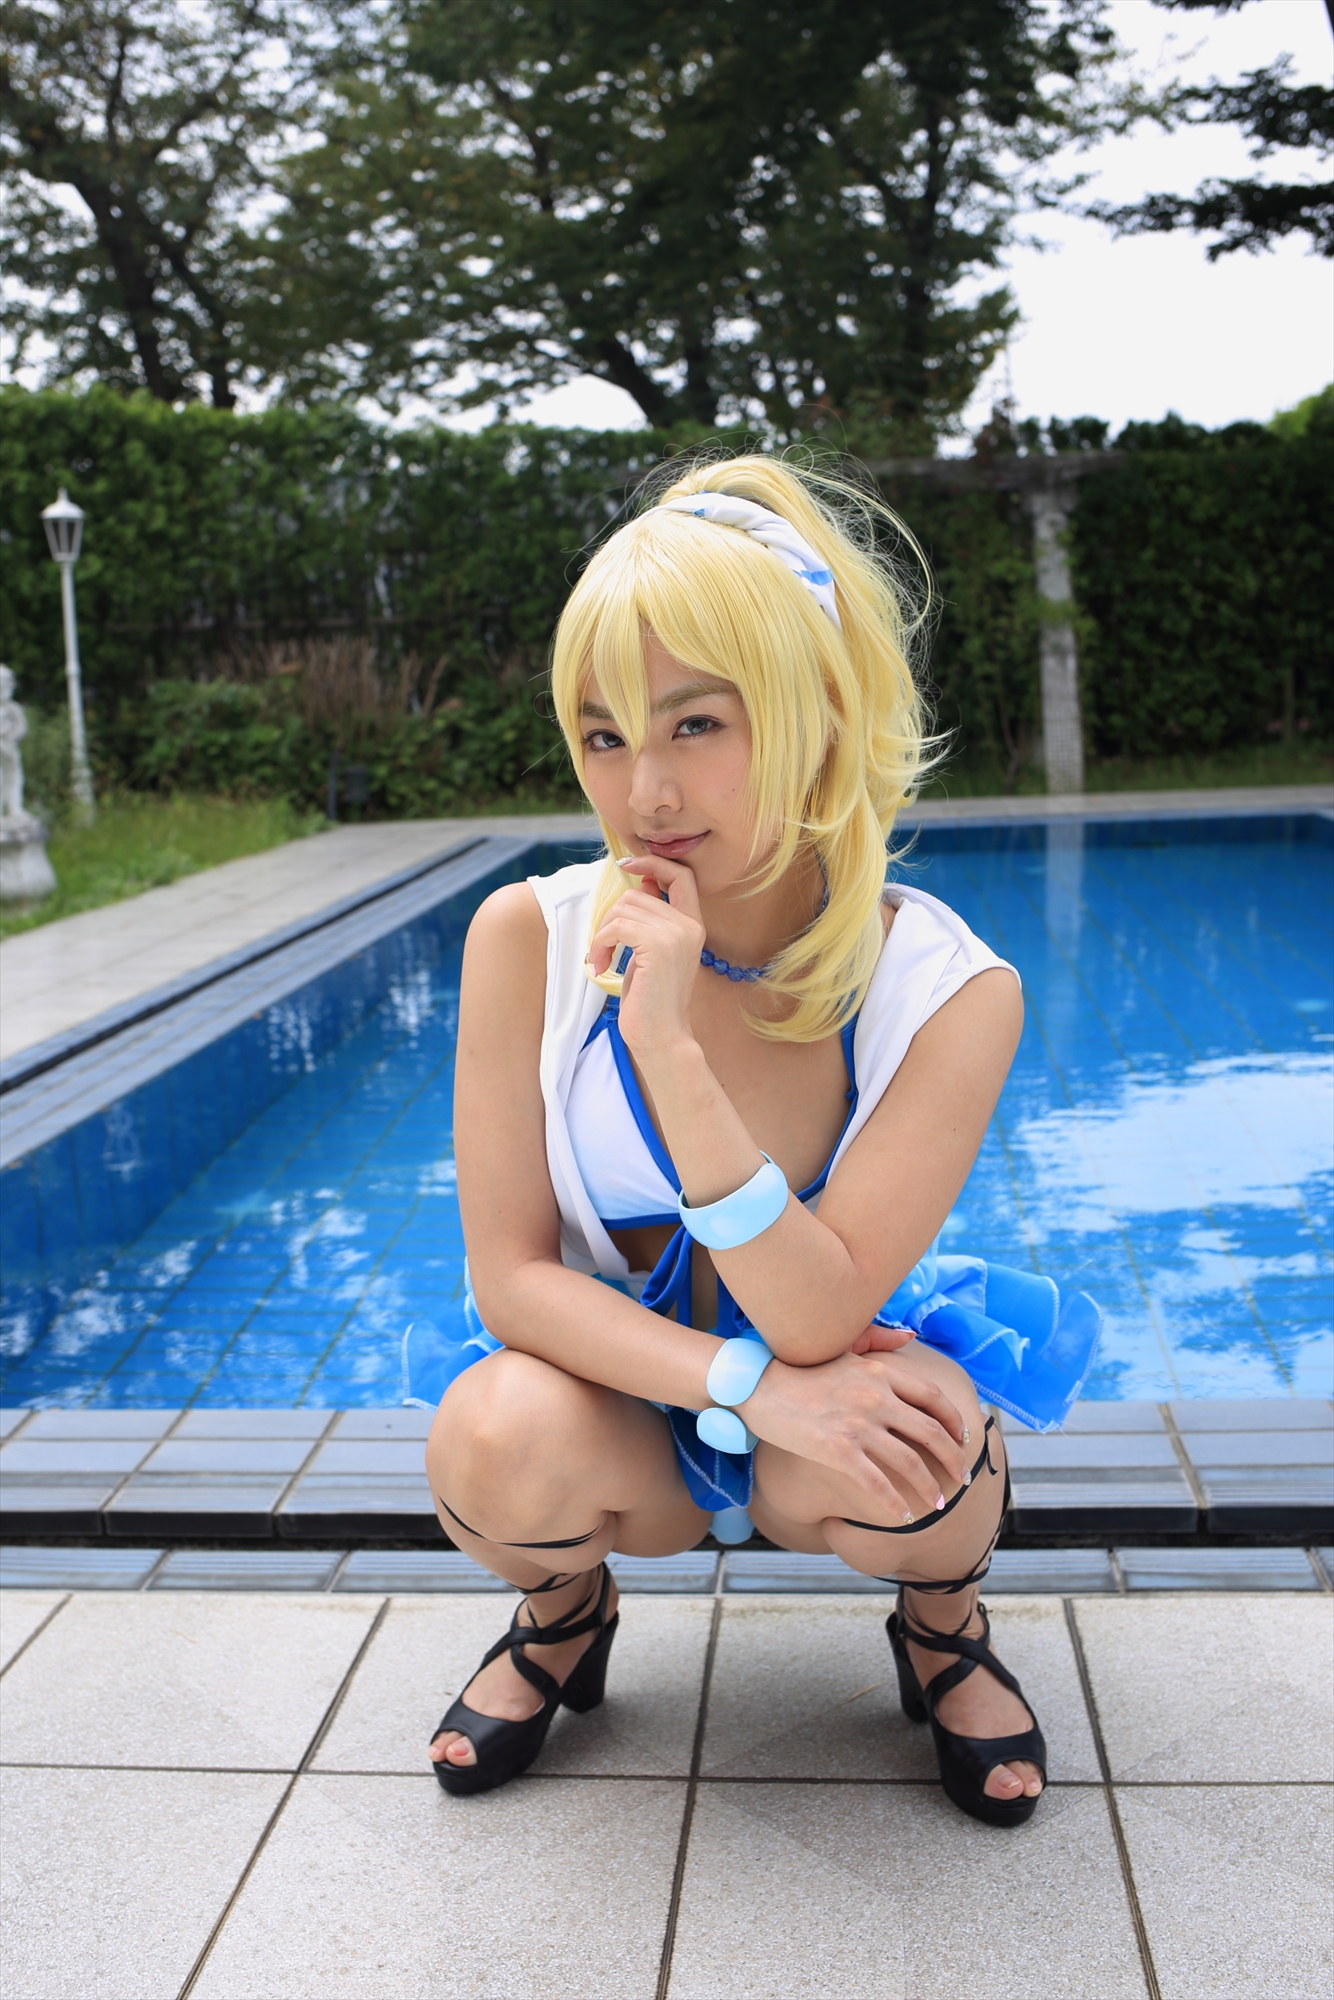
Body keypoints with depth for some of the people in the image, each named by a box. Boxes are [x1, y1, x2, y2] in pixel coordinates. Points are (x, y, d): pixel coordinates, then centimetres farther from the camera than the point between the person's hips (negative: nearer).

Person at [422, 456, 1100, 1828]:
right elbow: (509, 1274, -16)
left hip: (839, 1391, 0)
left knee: (899, 1463, -34)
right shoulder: (530, 939, -18)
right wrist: (750, 1383, -31)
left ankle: (944, 1623, 5)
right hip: (620, 1405, 1)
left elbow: (819, 1324, -27)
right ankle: (561, 1614, 6)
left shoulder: (947, 990, -21)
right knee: (492, 1444, -32)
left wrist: (671, 1045, -38)